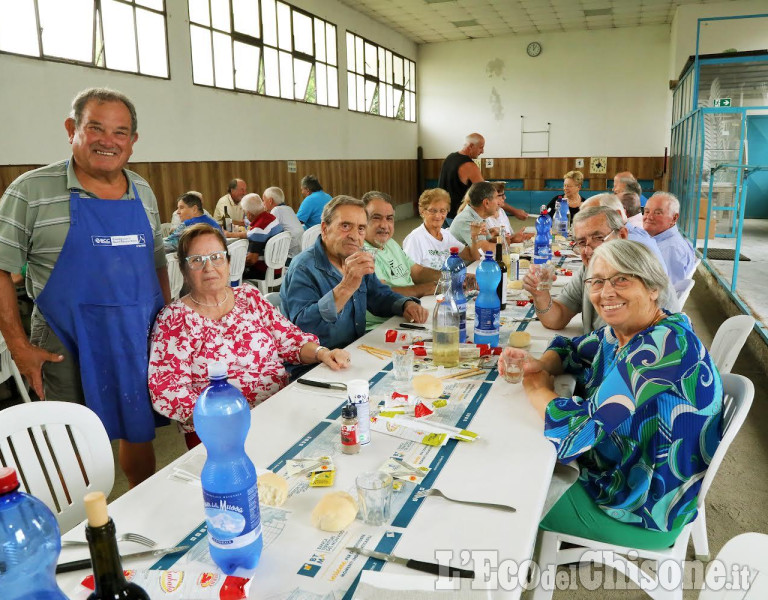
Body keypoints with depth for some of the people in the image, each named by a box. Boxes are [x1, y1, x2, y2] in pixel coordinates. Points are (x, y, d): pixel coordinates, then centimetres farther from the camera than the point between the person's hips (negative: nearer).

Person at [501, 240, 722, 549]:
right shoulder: (620, 332, -5)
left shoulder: (664, 346, -32)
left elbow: (577, 430, -36)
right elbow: (569, 350, 12)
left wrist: (536, 386, -17)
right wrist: (540, 365, -12)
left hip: (643, 514, -8)